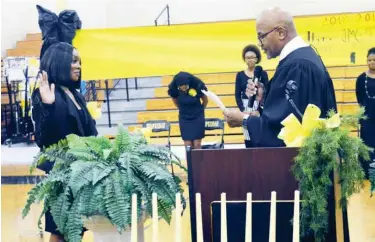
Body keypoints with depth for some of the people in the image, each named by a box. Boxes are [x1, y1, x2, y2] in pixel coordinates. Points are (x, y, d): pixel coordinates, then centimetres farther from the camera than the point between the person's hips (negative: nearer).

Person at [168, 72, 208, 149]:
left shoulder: (197, 86, -21)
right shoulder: (174, 88, -16)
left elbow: (205, 101, -2)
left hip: (197, 117, -1)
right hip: (184, 119, 1)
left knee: (197, 145, -3)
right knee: (188, 145, -1)